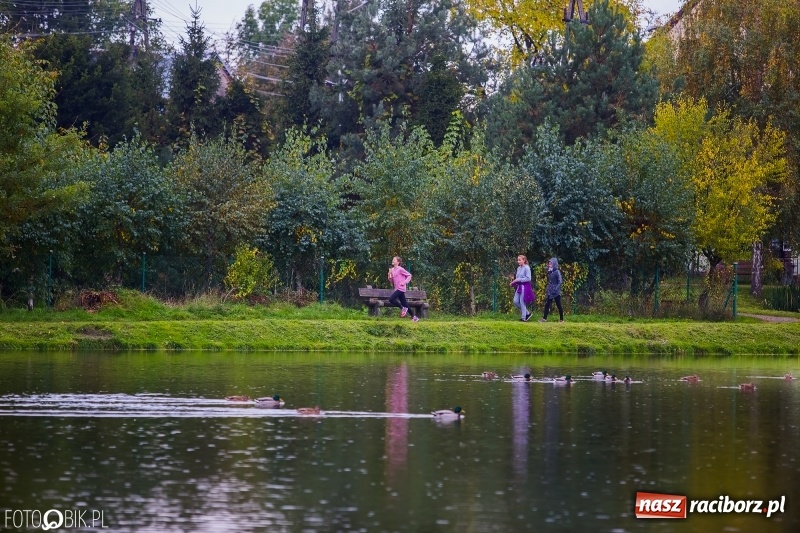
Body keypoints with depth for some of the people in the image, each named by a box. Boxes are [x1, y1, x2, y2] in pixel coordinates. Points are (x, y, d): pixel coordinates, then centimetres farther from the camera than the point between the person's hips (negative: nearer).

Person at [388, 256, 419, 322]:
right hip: (397, 288, 8)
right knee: (404, 303, 9)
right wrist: (390, 276, 0)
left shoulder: (400, 269, -8)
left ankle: (403, 308, -4)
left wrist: (404, 282, -14)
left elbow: (409, 275, -6)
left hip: (401, 288, -8)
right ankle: (414, 317, 16)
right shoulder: (392, 270, 14)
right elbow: (392, 281, 18)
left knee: (391, 299, -21)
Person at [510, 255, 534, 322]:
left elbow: (528, 278, -17)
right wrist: (514, 282, 1)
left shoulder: (527, 268, -11)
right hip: (519, 286, 8)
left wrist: (519, 280, -19)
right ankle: (527, 313, 18)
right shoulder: (518, 268, 12)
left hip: (525, 287, -8)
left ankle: (524, 317, 5)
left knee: (522, 302, -5)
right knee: (515, 301, 4)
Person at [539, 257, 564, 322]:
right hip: (550, 292, 7)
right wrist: (547, 290, 14)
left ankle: (561, 319, 10)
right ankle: (544, 318, -2)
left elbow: (560, 282, -16)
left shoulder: (557, 272, -10)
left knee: (558, 305, 2)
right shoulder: (549, 272, 11)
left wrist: (556, 289, -22)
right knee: (547, 305, -1)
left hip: (556, 292, -7)